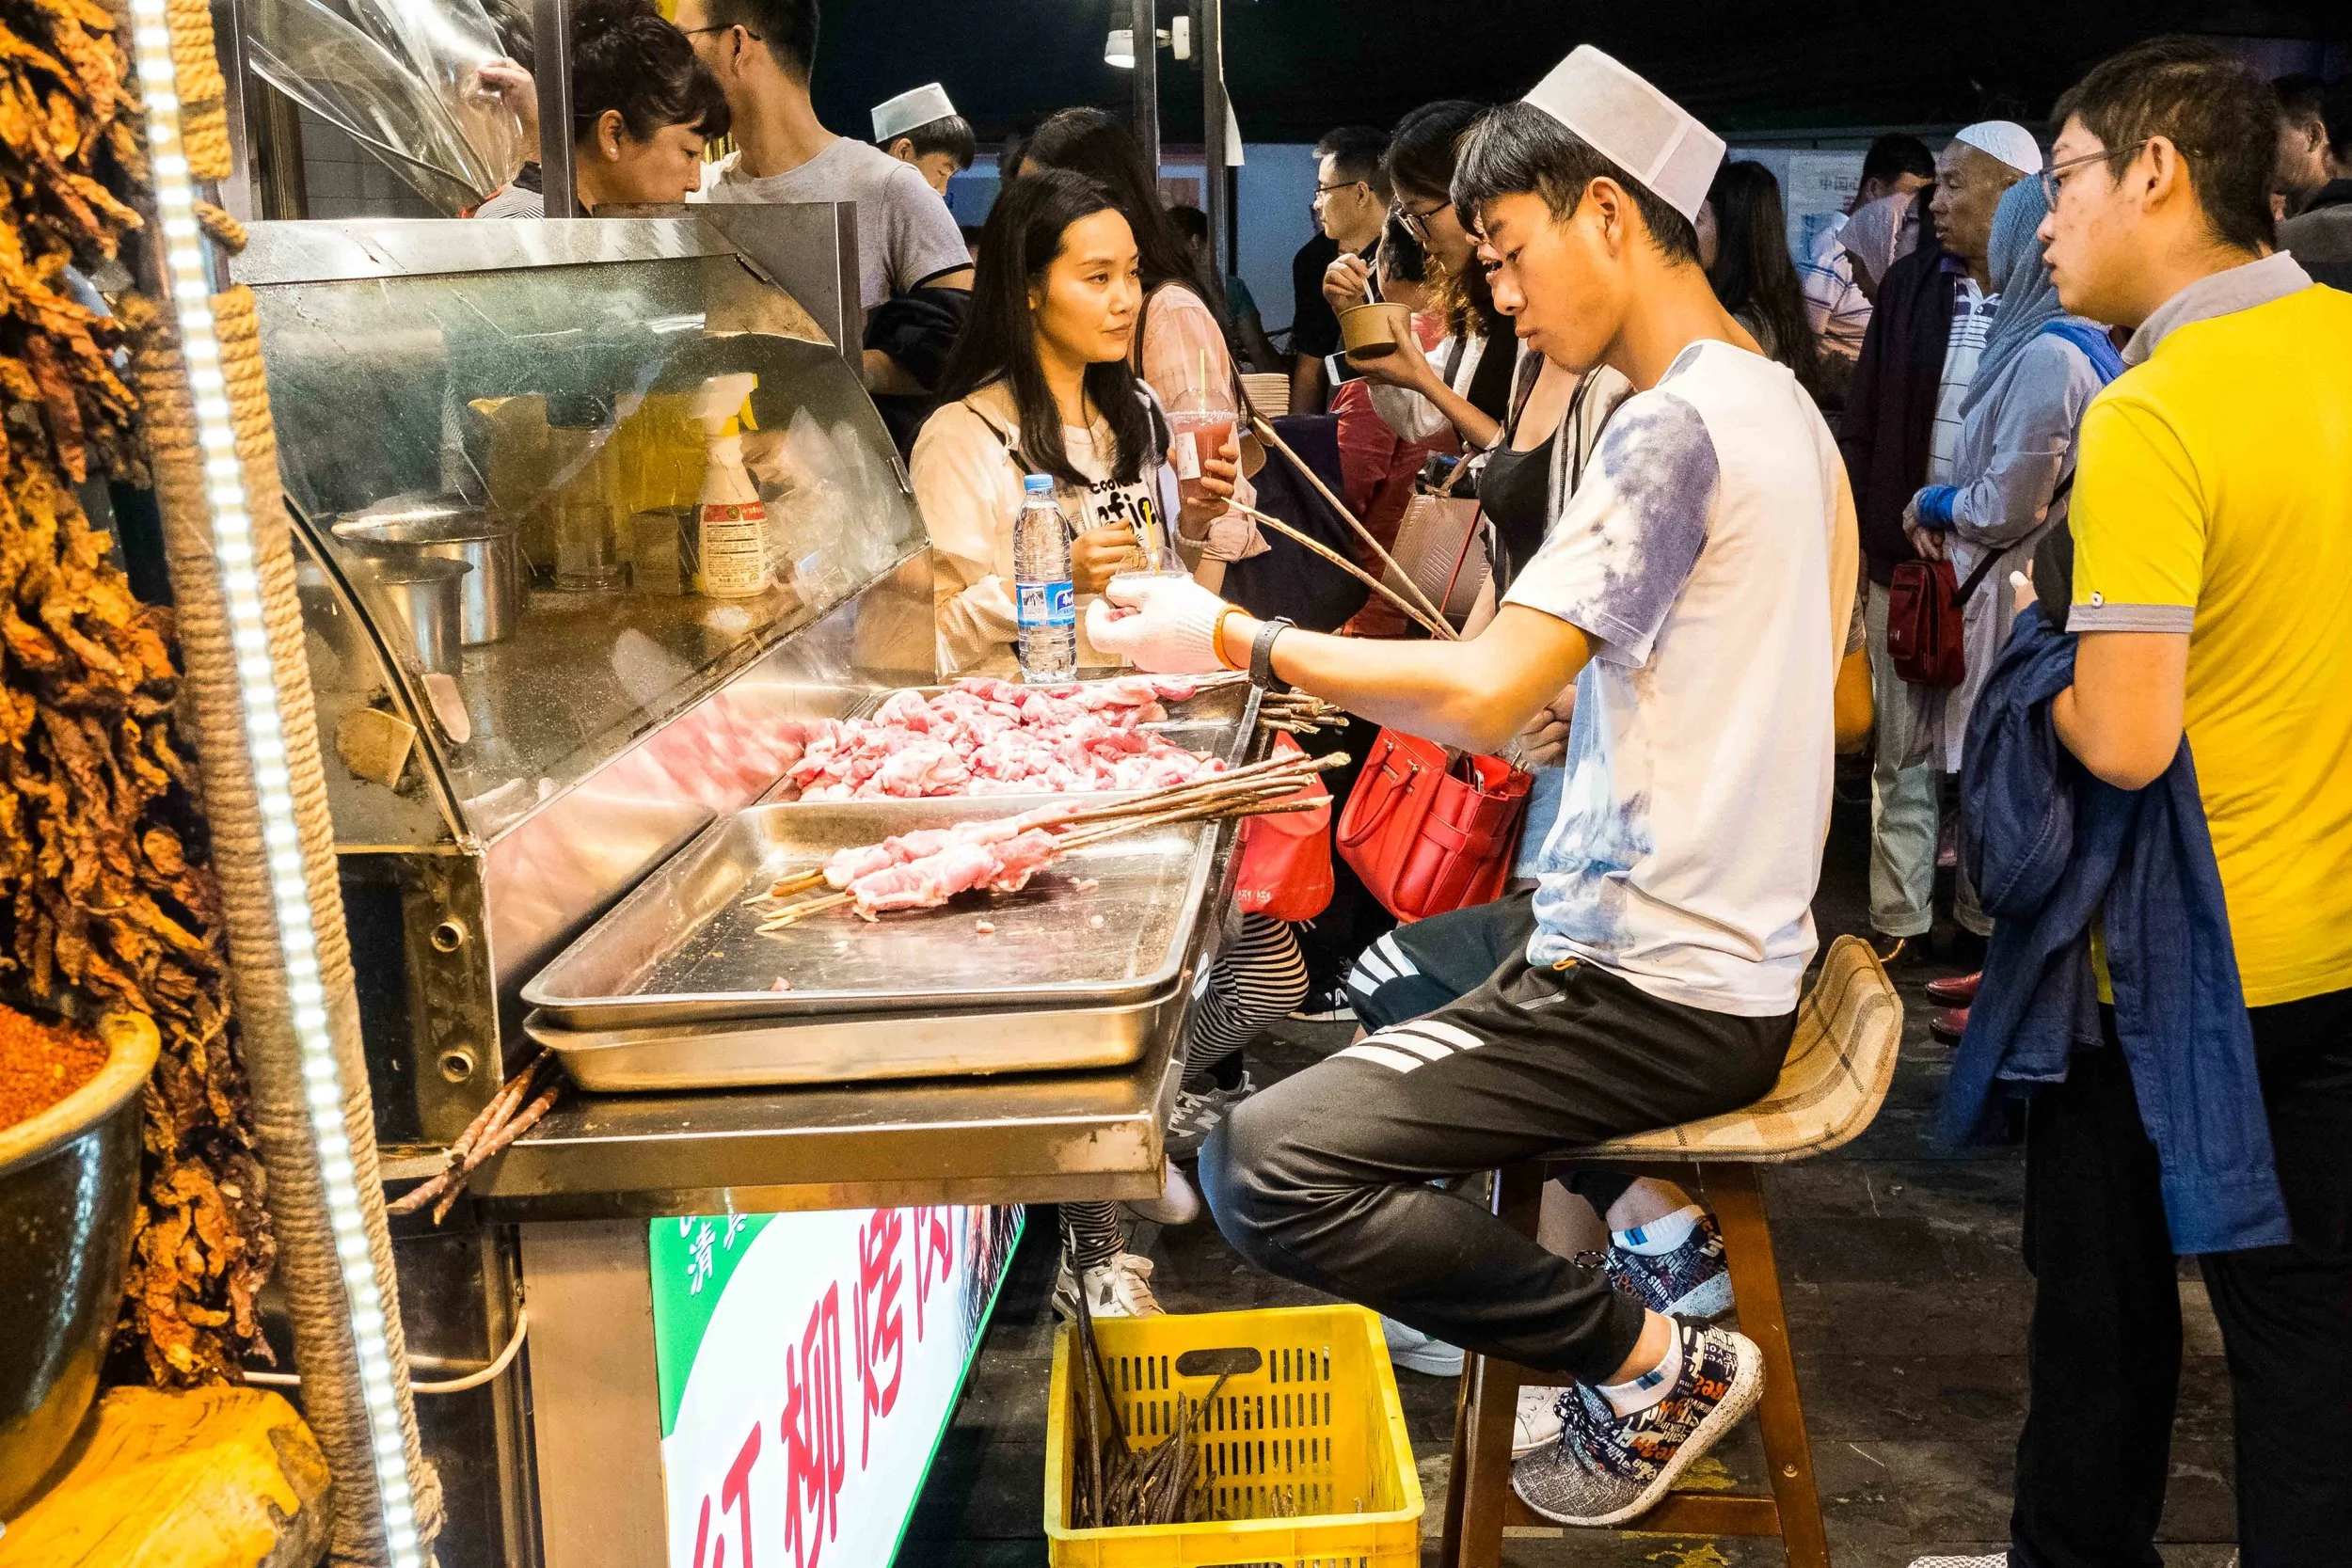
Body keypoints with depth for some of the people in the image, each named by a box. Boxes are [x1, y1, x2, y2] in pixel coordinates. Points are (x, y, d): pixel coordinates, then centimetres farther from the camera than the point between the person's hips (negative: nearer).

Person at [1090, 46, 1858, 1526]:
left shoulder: (1677, 427, -19)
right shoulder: (1776, 402, 12)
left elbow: (1485, 695, -27)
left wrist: (1238, 639, -17)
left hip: (1660, 988, -10)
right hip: (1728, 941, 10)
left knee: (1260, 1168, -18)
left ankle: (1652, 1360, -4)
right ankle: (1600, 1261, 22)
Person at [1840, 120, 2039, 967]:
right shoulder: (1910, 283, 4)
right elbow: (1860, 422, 8)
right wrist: (1859, 530, 3)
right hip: (1904, 556, 3)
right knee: (1903, 753, 9)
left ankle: (1988, 918, 22)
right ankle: (1899, 920, 19)